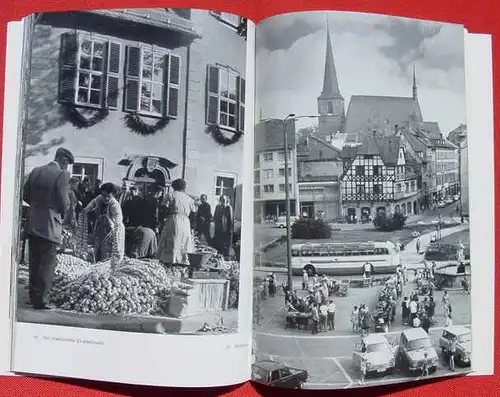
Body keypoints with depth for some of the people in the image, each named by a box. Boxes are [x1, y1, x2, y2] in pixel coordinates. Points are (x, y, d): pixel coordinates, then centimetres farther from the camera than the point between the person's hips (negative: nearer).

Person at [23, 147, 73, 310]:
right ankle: (41, 300, 2)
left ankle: (33, 296, 25)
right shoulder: (62, 174, -13)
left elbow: (25, 195, 10)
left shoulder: (35, 171, 7)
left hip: (32, 224, 7)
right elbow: (63, 202, -15)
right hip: (49, 226, -7)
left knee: (34, 261, 17)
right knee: (48, 263, 1)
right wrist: (62, 212, 6)